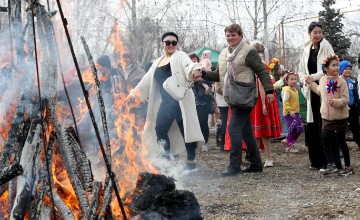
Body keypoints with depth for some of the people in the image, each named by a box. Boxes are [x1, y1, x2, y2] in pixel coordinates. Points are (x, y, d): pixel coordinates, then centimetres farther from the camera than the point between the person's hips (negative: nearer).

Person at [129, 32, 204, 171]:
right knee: (159, 129, 4)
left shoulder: (180, 56, 2)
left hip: (181, 101, -6)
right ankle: (166, 159, 16)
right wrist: (135, 92, 25)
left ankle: (191, 161, 2)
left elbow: (188, 65, -20)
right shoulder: (158, 62, 22)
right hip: (166, 102, 6)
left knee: (186, 129, -5)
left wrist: (195, 69, -42)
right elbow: (147, 80, 27)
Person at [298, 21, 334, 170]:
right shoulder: (307, 50, 15)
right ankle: (317, 161, 13)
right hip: (312, 91, 5)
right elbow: (301, 71, 20)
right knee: (312, 127, 4)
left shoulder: (326, 47, -2)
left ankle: (327, 161, 0)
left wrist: (314, 76, -15)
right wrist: (304, 79, 0)